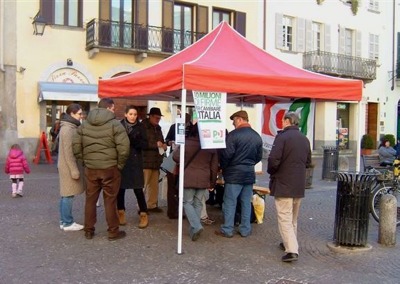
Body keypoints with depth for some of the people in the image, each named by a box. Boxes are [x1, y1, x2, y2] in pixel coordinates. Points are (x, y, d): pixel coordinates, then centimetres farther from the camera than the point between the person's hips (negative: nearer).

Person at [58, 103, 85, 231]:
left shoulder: (70, 127, 14)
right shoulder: (68, 129, -17)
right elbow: (68, 152, -21)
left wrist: (76, 168, 18)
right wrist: (74, 169, -20)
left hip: (67, 166, 10)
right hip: (69, 167, -10)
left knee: (66, 195, 13)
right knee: (68, 195, -4)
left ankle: (64, 221, 19)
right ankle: (68, 223, 2)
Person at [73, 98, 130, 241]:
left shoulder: (84, 124, 7)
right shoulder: (115, 124, -9)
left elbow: (76, 146, 5)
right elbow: (123, 148, -16)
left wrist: (85, 159, 12)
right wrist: (120, 164, -3)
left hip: (90, 168, 4)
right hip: (110, 168, -4)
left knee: (90, 199, 13)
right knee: (110, 200, 4)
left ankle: (88, 231, 22)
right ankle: (113, 232, 12)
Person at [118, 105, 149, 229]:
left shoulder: (140, 127, 2)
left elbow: (145, 143, -1)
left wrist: (135, 141, -19)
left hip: (135, 161, 0)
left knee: (138, 189, -4)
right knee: (120, 187, 7)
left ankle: (143, 214, 8)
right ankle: (121, 212, 24)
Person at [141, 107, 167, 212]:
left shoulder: (158, 128, 17)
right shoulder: (143, 127, -8)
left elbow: (161, 140, 31)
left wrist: (164, 145, 8)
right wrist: (155, 144, -17)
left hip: (156, 161, 8)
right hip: (145, 161, -7)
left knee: (154, 185, 10)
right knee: (143, 185, -4)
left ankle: (152, 205, 20)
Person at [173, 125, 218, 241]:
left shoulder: (187, 142, -8)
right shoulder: (211, 145, 4)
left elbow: (176, 157, -6)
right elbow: (214, 166, 8)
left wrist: (176, 149, 16)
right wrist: (213, 181, 16)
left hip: (189, 178, -3)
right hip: (203, 179, 4)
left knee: (187, 202, 6)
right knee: (198, 203, 12)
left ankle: (196, 227, -11)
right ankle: (194, 229, 12)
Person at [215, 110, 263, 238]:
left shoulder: (234, 134, -13)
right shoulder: (257, 136, 7)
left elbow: (226, 154, -15)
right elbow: (259, 156, 12)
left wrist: (223, 167, 1)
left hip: (234, 174, -6)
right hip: (249, 174, 6)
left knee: (230, 202, 2)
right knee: (246, 202, 12)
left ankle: (227, 230, 8)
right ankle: (245, 229, 17)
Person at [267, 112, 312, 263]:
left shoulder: (282, 137, -14)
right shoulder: (305, 139, 10)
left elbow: (273, 159, -20)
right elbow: (308, 162, 17)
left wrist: (271, 172, -2)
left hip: (283, 184, -7)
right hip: (299, 185, 7)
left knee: (285, 218, -4)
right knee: (293, 218, 19)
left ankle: (292, 250, -10)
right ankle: (290, 243, 31)